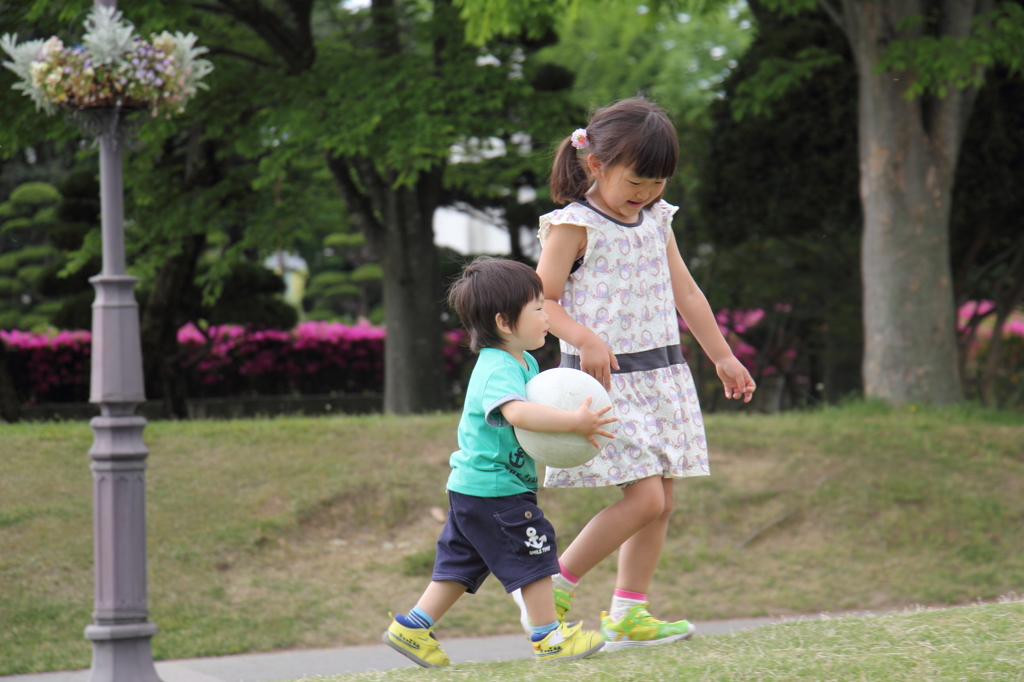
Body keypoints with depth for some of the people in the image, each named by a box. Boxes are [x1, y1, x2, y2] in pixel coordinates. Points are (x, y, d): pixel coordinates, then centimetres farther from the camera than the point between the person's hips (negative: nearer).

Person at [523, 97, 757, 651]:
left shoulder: (657, 221, 12)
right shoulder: (574, 226, -9)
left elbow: (686, 293, 21)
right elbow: (542, 301, -10)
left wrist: (723, 357, 26)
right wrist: (585, 340, -27)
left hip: (663, 373, 7)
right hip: (607, 377, -7)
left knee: (659, 502, 5)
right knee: (645, 498, -15)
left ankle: (627, 614, 13)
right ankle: (553, 587, -1)